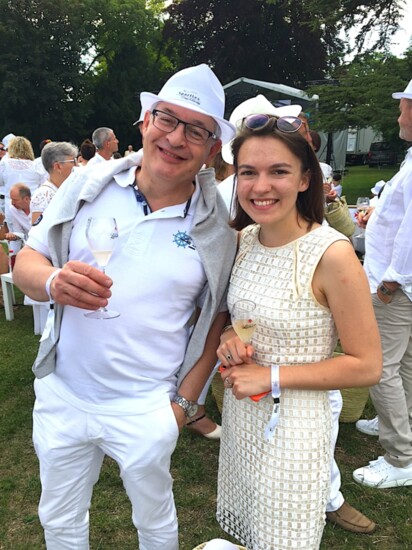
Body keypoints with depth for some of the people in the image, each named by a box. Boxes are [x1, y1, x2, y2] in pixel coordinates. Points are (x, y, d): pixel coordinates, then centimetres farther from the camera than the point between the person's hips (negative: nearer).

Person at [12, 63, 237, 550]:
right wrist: (53, 282, -25)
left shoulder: (217, 230, -9)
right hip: (61, 394, 2)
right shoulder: (88, 185, -7)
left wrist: (184, 403, -4)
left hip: (144, 410, -1)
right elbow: (26, 262, -3)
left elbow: (215, 321, 0)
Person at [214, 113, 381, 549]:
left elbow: (367, 367, -16)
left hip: (293, 428, -5)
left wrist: (272, 376, -19)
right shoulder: (245, 238, -3)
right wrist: (229, 339, -9)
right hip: (241, 416, 6)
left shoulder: (332, 255, -22)